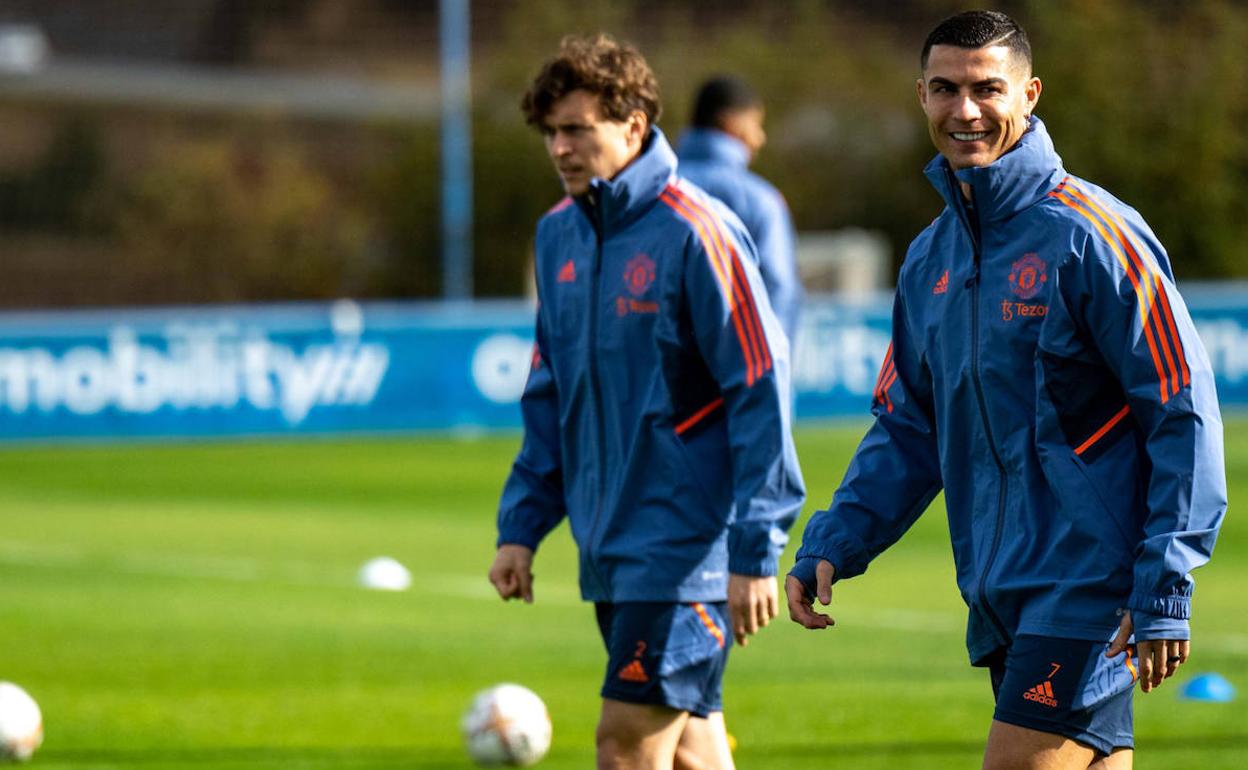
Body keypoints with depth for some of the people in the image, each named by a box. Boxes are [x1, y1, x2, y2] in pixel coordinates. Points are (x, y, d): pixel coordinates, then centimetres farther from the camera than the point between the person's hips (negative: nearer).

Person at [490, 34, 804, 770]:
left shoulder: (693, 233, -13)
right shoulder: (560, 234, 10)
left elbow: (761, 391, -14)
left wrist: (755, 550, -16)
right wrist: (522, 524, 13)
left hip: (686, 543, -8)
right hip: (611, 544, 8)